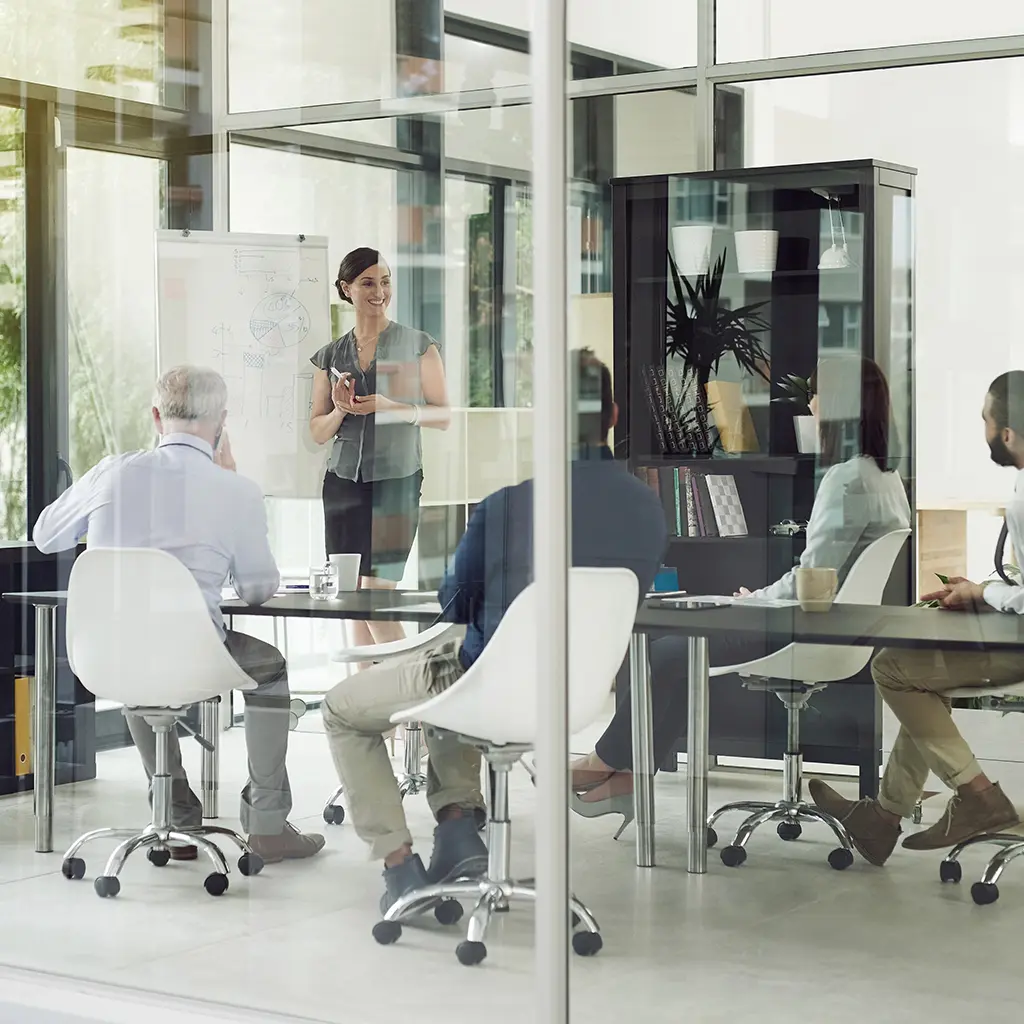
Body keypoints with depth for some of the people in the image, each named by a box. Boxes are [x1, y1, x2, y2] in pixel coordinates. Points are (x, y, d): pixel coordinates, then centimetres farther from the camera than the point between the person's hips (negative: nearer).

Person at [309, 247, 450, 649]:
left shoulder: (418, 345, 2)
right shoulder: (330, 355, 12)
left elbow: (443, 416, -1)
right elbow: (317, 431, 13)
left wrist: (392, 408, -15)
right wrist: (340, 410, -7)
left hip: (396, 480, -4)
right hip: (343, 482, 4)